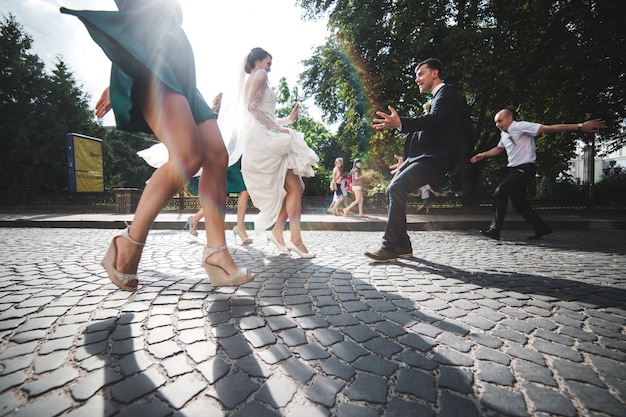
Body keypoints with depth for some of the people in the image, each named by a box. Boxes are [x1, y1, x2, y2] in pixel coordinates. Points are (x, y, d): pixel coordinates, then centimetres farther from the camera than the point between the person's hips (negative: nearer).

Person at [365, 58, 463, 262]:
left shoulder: (447, 92, -3)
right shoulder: (436, 98, 26)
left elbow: (434, 120, -23)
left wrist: (400, 123, -38)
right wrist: (407, 159, 29)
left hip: (434, 159, -10)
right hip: (421, 157, 10)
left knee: (396, 188, -25)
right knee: (392, 191, 4)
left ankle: (390, 248, -22)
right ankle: (403, 245, 10)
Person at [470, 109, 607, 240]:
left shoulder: (521, 126, -11)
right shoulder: (504, 134, 14)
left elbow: (549, 128, -18)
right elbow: (498, 149, 33)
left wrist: (580, 127, -23)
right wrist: (484, 155, 25)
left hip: (524, 169, -9)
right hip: (514, 170, 9)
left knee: (500, 193, -20)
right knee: (518, 202, 11)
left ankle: (495, 230, -17)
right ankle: (541, 229, 25)